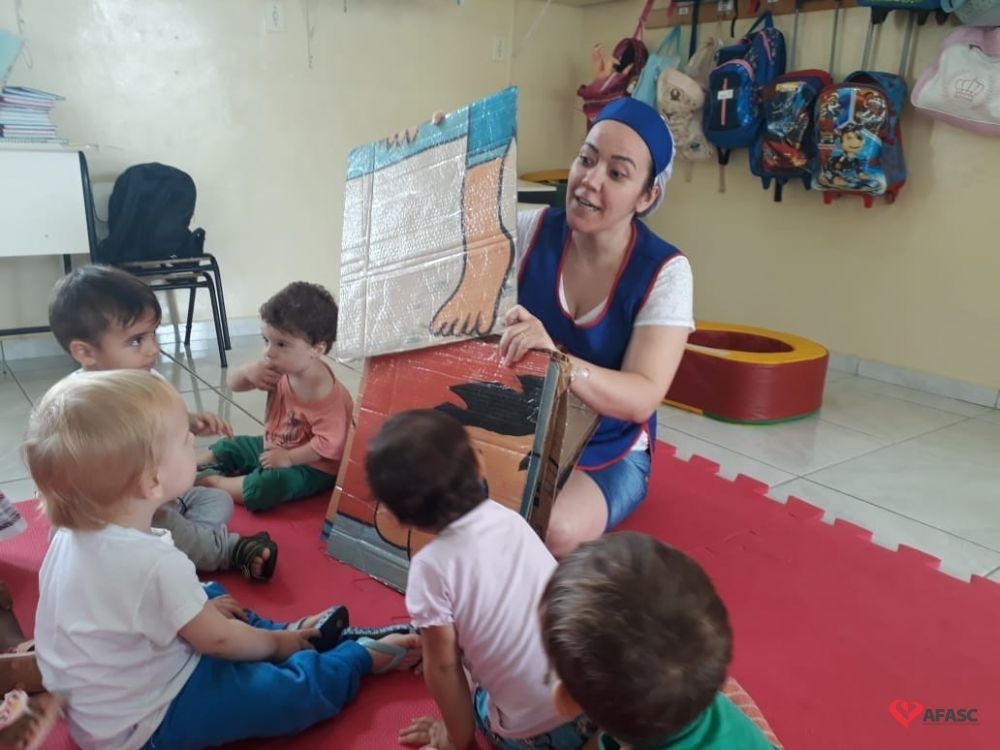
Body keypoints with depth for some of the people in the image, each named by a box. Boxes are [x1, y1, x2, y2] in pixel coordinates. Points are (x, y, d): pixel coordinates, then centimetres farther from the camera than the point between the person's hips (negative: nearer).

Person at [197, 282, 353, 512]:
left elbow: (328, 444, -30)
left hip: (311, 466, -9)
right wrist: (247, 371, -19)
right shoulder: (280, 370, -7)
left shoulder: (328, 395, -32)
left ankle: (209, 483, -15)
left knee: (263, 487, -30)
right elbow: (233, 384, 4)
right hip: (273, 447, 9)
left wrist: (289, 458, -27)